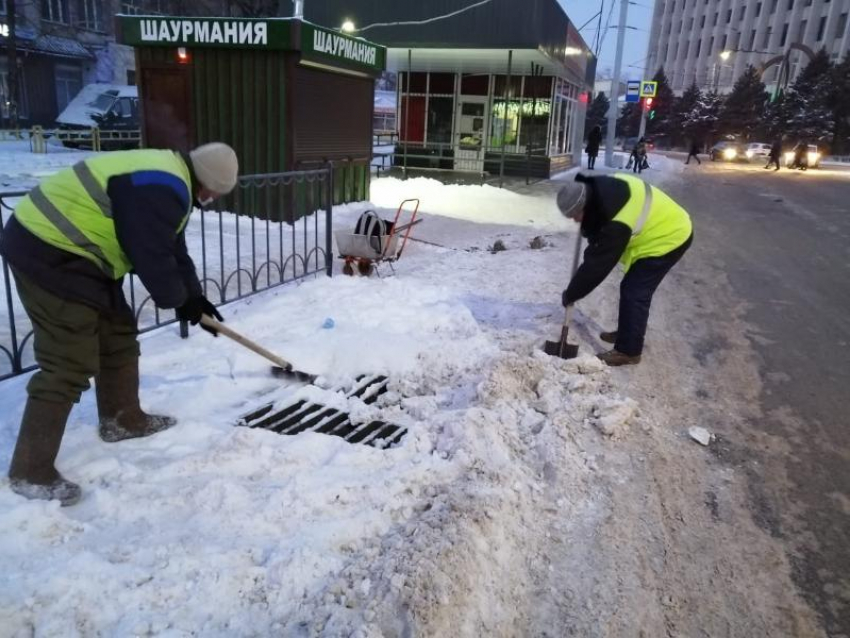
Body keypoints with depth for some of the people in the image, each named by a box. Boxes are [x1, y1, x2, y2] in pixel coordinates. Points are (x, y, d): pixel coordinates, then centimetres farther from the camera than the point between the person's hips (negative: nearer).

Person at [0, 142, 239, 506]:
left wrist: (195, 298, 20)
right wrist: (179, 300, -4)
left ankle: (122, 419, 34)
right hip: (48, 254, -11)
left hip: (69, 251, 11)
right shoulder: (161, 190, -22)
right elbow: (153, 258, -22)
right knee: (70, 364, -10)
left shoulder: (167, 180, 14)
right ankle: (30, 470, 1)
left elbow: (171, 250, 21)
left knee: (117, 334, 18)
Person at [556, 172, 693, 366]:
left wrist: (570, 295, -15)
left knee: (634, 293, -8)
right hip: (665, 227, 10)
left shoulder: (615, 224, -35)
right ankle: (627, 334, 32)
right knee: (632, 288, 16)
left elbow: (597, 264, -27)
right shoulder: (600, 190, -10)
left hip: (669, 238, -10)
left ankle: (628, 351, 2)